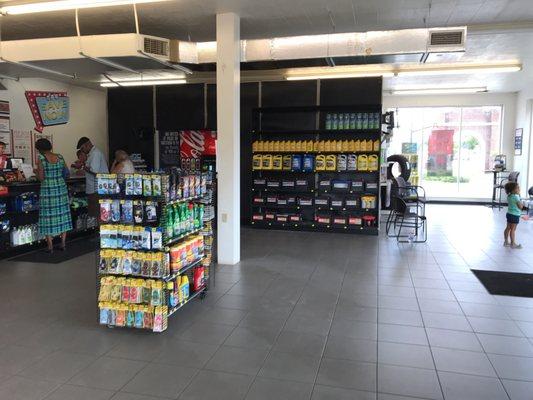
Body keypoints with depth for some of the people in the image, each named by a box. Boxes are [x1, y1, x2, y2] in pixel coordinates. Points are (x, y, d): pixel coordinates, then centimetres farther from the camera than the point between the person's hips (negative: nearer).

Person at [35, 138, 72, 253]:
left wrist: (36, 171, 10)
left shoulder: (40, 158, -8)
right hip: (61, 188, 4)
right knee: (62, 215, 10)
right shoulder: (59, 157, 3)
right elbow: (67, 172, 9)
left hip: (47, 190, -4)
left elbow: (41, 178, -10)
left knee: (48, 217, 3)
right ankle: (63, 244, 15)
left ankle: (50, 246, 6)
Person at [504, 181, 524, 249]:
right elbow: (520, 206, -17)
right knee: (513, 229, -2)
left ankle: (506, 242, 21)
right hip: (515, 215, -9)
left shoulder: (509, 196, 6)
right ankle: (513, 244, 4)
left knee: (508, 228, 13)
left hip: (509, 213, 9)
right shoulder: (516, 197, -20)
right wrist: (522, 204, 1)